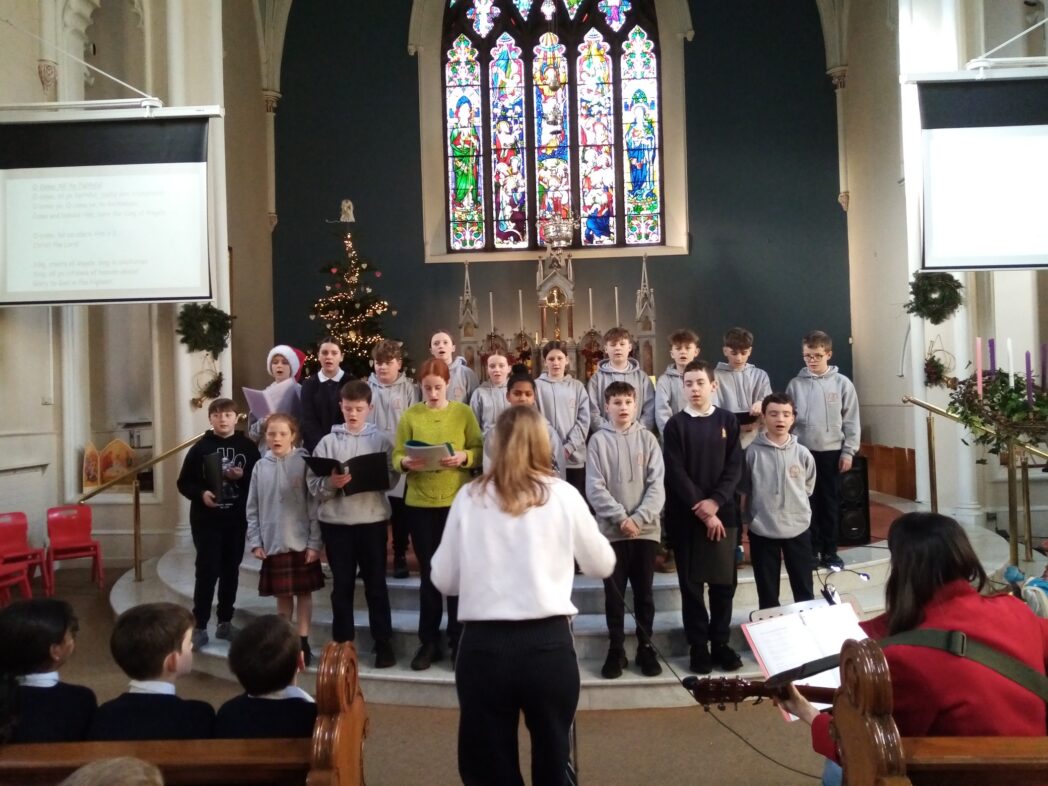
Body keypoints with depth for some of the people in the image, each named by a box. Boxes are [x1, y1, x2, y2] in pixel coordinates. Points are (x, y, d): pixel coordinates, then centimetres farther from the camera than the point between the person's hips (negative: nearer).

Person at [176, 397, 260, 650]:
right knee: (207, 571, -3)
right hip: (206, 520, -2)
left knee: (231, 571, 10)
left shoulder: (247, 447, 1)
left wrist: (242, 477, -15)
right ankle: (199, 626, 7)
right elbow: (184, 483, 1)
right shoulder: (200, 448, -1)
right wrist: (201, 493, -17)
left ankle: (225, 622, 23)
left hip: (237, 520, 2)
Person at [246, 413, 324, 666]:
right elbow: (252, 508, 7)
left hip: (302, 542, -3)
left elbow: (314, 505, -7)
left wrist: (315, 542, -10)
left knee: (304, 593, 8)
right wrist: (255, 541, 2)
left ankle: (303, 642, 19)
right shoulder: (261, 466, 2)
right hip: (273, 543, 3)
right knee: (282, 595, 14)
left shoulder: (304, 463, -8)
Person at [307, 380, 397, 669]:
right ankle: (342, 642, 24)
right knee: (342, 584, 11)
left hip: (373, 519, 0)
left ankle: (383, 644, 18)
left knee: (376, 583, 8)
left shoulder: (381, 439, 3)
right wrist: (331, 484, -21)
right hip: (336, 521, 1)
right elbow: (313, 484, -2)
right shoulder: (328, 441, 3)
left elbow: (393, 478, -2)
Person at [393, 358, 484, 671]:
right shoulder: (410, 415, 2)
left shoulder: (463, 412, 0)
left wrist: (463, 457, -21)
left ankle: (458, 641, 21)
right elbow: (396, 456, 0)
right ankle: (429, 642, 23)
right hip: (419, 503, 1)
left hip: (457, 501, -1)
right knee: (428, 571, 11)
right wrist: (406, 463, -21)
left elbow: (480, 452, -1)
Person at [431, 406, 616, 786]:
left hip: (483, 646, 1)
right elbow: (602, 565, 10)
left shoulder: (469, 497, 0)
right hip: (548, 644, 0)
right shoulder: (563, 495, -2)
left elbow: (443, 579, 6)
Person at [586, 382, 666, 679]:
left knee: (644, 592, 10)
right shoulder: (598, 440, 0)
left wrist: (639, 518, -14)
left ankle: (646, 647, 22)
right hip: (611, 530, -1)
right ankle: (616, 649, 18)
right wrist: (621, 517, -15)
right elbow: (595, 487, -6)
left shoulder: (647, 439, 4)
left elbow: (657, 484, -2)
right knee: (614, 593, 6)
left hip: (646, 529, 1)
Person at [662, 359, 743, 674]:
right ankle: (698, 646, 15)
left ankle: (721, 642, 21)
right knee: (691, 583, 5)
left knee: (724, 580, 7)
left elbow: (735, 467, 1)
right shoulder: (675, 425, -2)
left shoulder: (728, 421, 5)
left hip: (722, 512, 2)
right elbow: (676, 473, -7)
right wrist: (701, 510, -12)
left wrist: (715, 501, -12)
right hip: (686, 515, -2)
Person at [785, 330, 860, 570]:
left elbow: (851, 421, 1)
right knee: (807, 503, 5)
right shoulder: (795, 384, 2)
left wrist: (848, 451, -4)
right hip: (802, 452, 0)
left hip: (832, 452, 0)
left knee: (830, 503, 7)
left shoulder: (842, 383, 0)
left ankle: (829, 551, 17)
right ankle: (811, 550, 15)